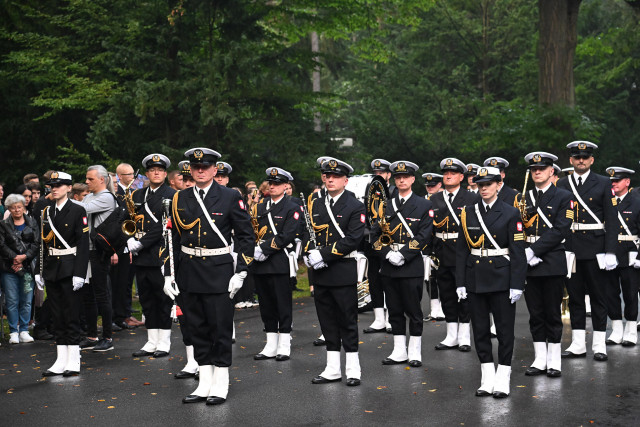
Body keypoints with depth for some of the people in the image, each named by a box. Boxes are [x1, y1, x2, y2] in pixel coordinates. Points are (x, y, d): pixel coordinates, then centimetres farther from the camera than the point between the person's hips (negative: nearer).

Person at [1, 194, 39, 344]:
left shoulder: (32, 223, 10)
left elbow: (36, 243, 3)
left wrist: (24, 256, -11)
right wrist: (14, 258, -15)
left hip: (28, 266, 1)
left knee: (27, 301, 3)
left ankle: (24, 331, 12)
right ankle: (13, 332, 8)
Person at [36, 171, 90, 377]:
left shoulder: (77, 211, -6)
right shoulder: (47, 211, 11)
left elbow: (83, 243, -10)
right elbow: (43, 242, 14)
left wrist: (79, 273, -16)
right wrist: (39, 271, 9)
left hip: (69, 270, -6)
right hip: (51, 270, 6)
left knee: (72, 315, -3)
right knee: (57, 316, 8)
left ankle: (73, 362, 3)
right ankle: (61, 361, 13)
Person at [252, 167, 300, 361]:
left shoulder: (292, 208, -3)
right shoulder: (260, 208, 16)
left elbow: (288, 236, -14)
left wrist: (265, 249, -17)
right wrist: (255, 249, -5)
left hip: (280, 263, -6)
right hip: (260, 264, 6)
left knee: (283, 304, -1)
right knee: (266, 305, 10)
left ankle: (284, 347, 6)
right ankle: (271, 347, 17)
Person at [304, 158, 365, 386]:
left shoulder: (355, 206, -4)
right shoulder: (315, 205, 13)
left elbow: (353, 239, -14)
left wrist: (324, 254, -18)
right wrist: (310, 254, -7)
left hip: (344, 272, -5)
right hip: (320, 273, 5)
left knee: (347, 320, 0)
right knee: (327, 321, 10)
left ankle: (353, 370, 8)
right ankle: (333, 369, 18)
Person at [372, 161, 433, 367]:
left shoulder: (423, 205, 1)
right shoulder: (386, 205, 11)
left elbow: (424, 236, -8)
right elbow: (377, 235, 8)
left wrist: (403, 255, -16)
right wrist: (387, 254, -9)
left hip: (411, 265, -4)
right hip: (388, 266, 4)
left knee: (413, 310, 2)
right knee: (394, 310, 9)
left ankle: (415, 352, 11)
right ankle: (399, 352, 17)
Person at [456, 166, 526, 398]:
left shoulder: (510, 213, -3)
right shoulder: (468, 213, 6)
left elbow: (518, 251, -5)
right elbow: (462, 250, 7)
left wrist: (516, 284, -11)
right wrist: (460, 282, 2)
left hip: (501, 278, -3)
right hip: (475, 279, 3)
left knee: (505, 328, 1)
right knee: (480, 329, 7)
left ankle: (503, 379, 10)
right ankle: (488, 378, 17)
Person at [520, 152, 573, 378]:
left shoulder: (563, 197, 0)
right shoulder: (523, 198, 11)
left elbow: (560, 230, -10)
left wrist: (534, 250, -16)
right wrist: (525, 254, -9)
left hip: (553, 264, -3)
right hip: (529, 264, 3)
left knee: (553, 313, 2)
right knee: (535, 314, 7)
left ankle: (554, 361, 11)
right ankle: (540, 360, 15)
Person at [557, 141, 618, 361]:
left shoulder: (603, 184, 2)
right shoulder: (562, 185, 8)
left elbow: (611, 220, -3)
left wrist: (610, 252, -10)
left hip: (595, 250, -2)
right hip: (570, 249, 2)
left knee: (598, 296, 3)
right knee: (574, 296, 7)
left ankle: (599, 345, 10)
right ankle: (578, 344, 15)